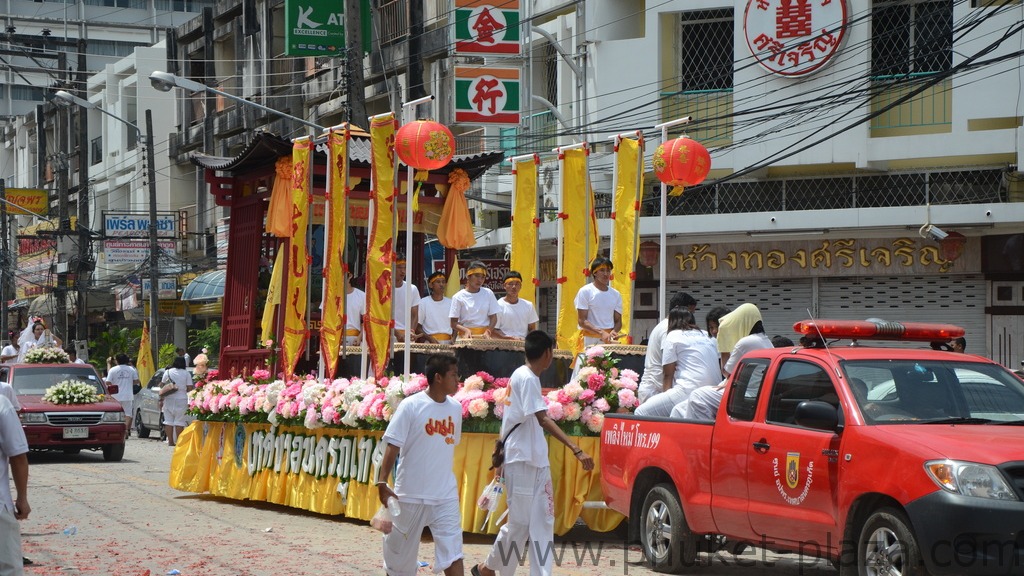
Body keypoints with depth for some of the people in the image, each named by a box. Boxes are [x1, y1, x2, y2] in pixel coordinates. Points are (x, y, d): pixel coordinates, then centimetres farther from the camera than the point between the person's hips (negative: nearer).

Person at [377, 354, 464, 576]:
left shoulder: (455, 408, 5)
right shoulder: (410, 406, -10)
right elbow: (392, 447, -11)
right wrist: (382, 483, -18)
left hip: (446, 495, 4)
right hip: (411, 493, -3)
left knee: (453, 552, -7)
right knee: (401, 549, 10)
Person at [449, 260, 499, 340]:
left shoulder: (488, 294, 8)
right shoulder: (458, 297, 2)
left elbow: (493, 317, 9)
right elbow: (454, 323, 1)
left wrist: (488, 331, -10)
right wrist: (466, 330, -18)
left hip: (484, 336, 2)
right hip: (466, 336, -2)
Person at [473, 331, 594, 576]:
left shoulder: (522, 376, 12)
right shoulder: (526, 378, -16)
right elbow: (543, 420, -26)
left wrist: (502, 456, 26)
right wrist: (576, 450, -33)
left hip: (537, 463, 9)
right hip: (521, 463, -9)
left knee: (543, 523, 3)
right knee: (519, 523, 1)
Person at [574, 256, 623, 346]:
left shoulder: (616, 294, 12)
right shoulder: (585, 292, -2)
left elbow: (618, 321, 16)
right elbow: (581, 321, -7)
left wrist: (613, 332, -8)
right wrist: (601, 333, -19)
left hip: (609, 342, 4)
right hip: (591, 341, -4)